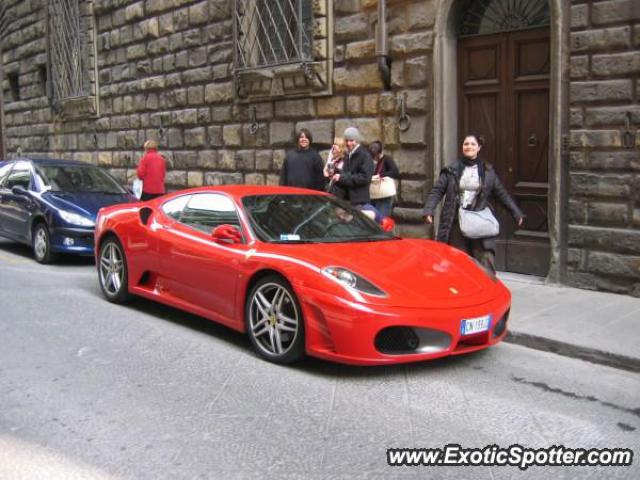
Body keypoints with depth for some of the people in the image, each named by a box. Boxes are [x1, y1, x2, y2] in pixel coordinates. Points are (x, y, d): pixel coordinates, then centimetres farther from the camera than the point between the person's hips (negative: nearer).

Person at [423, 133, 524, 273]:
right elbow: (437, 191, 2)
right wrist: (428, 210, -11)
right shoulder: (451, 170, 5)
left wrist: (517, 213, 12)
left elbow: (502, 193, 14)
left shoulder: (488, 171, 8)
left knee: (486, 262, -8)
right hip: (456, 223, 0)